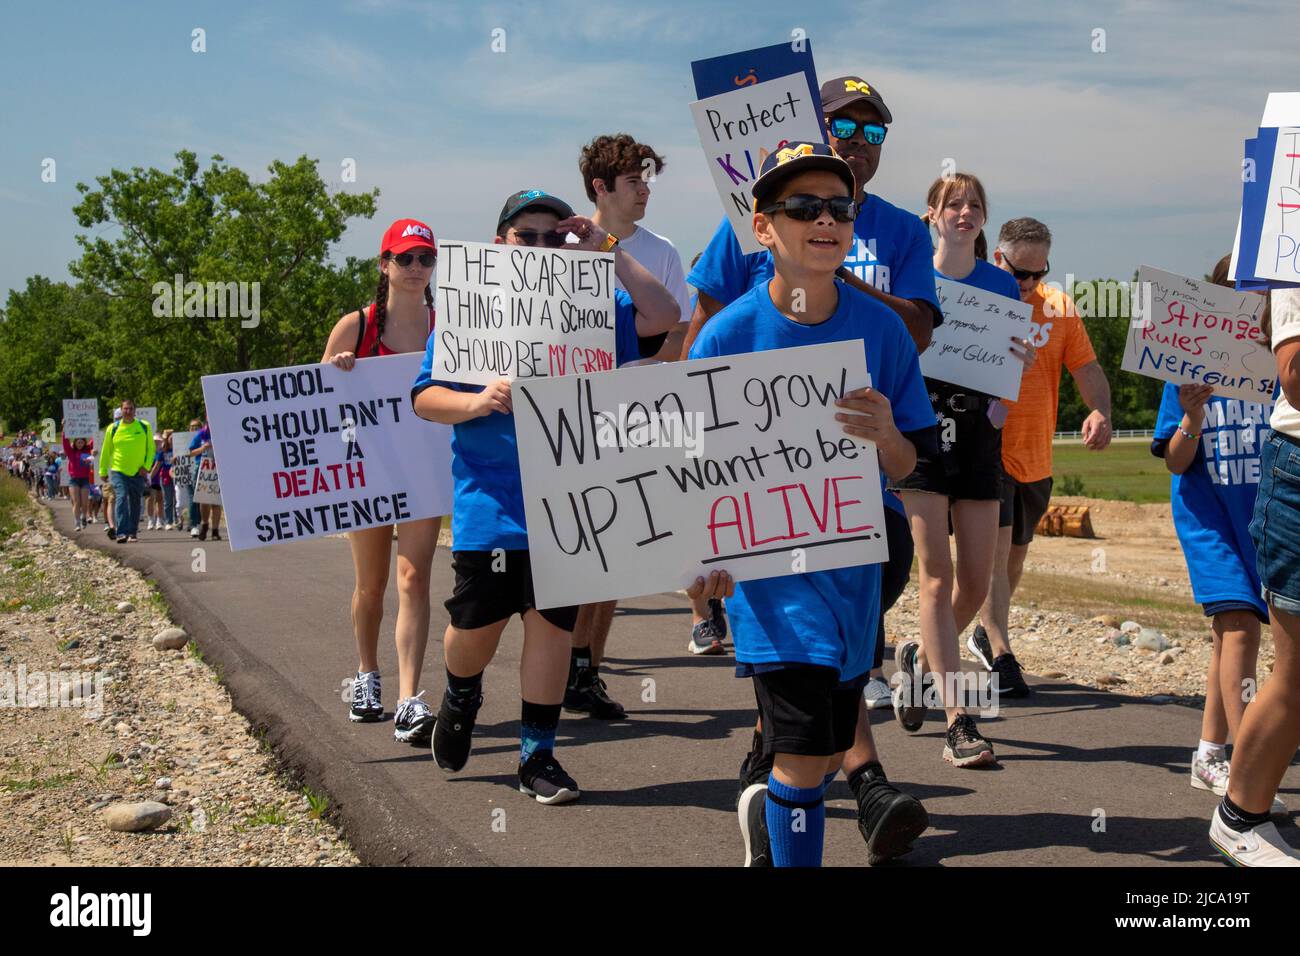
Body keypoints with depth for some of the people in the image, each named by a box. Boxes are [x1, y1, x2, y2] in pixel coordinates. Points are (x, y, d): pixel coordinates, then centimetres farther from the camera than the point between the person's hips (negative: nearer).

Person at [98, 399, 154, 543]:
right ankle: (122, 533, -21)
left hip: (137, 472, 2)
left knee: (135, 503, 9)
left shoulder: (144, 427, 1)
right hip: (118, 471, -2)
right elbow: (105, 451, 10)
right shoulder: (113, 428, 1)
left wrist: (147, 466, -4)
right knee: (121, 499, -16)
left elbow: (151, 448, 8)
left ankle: (132, 533, 20)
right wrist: (103, 471, 11)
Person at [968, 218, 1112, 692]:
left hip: (1036, 456, 5)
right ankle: (1001, 657, -13)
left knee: (1015, 553, 18)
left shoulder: (1058, 306, 5)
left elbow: (1086, 367, 4)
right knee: (995, 548, -14)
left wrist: (1100, 410, -15)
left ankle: (986, 633, 37)